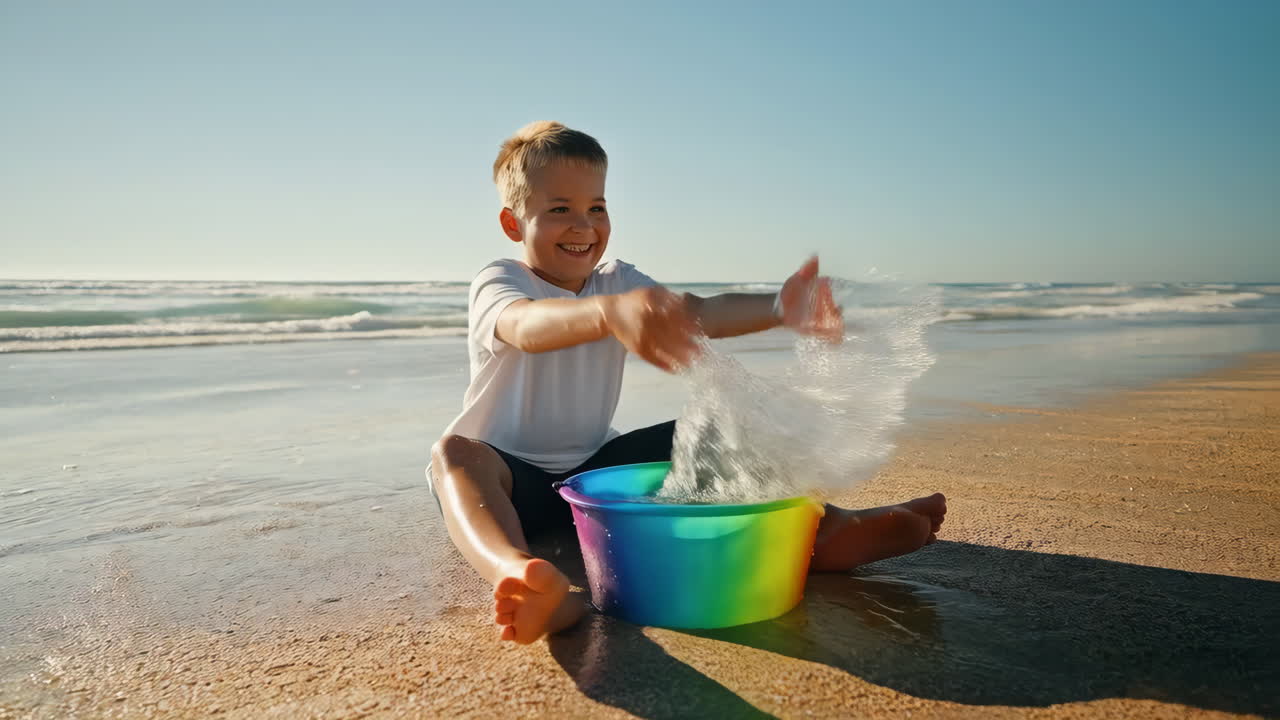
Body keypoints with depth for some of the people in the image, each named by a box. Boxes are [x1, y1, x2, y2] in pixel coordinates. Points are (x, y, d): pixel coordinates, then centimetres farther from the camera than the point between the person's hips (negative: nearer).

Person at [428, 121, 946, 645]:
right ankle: (516, 573, -66)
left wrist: (778, 308, -37)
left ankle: (822, 529, -15)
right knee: (453, 453, -38)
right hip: (512, 475, -5)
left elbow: (700, 313, -15)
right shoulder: (498, 283, -12)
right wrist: (608, 313, -62)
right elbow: (527, 325, -40)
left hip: (594, 467, 5)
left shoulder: (619, 282, 4)